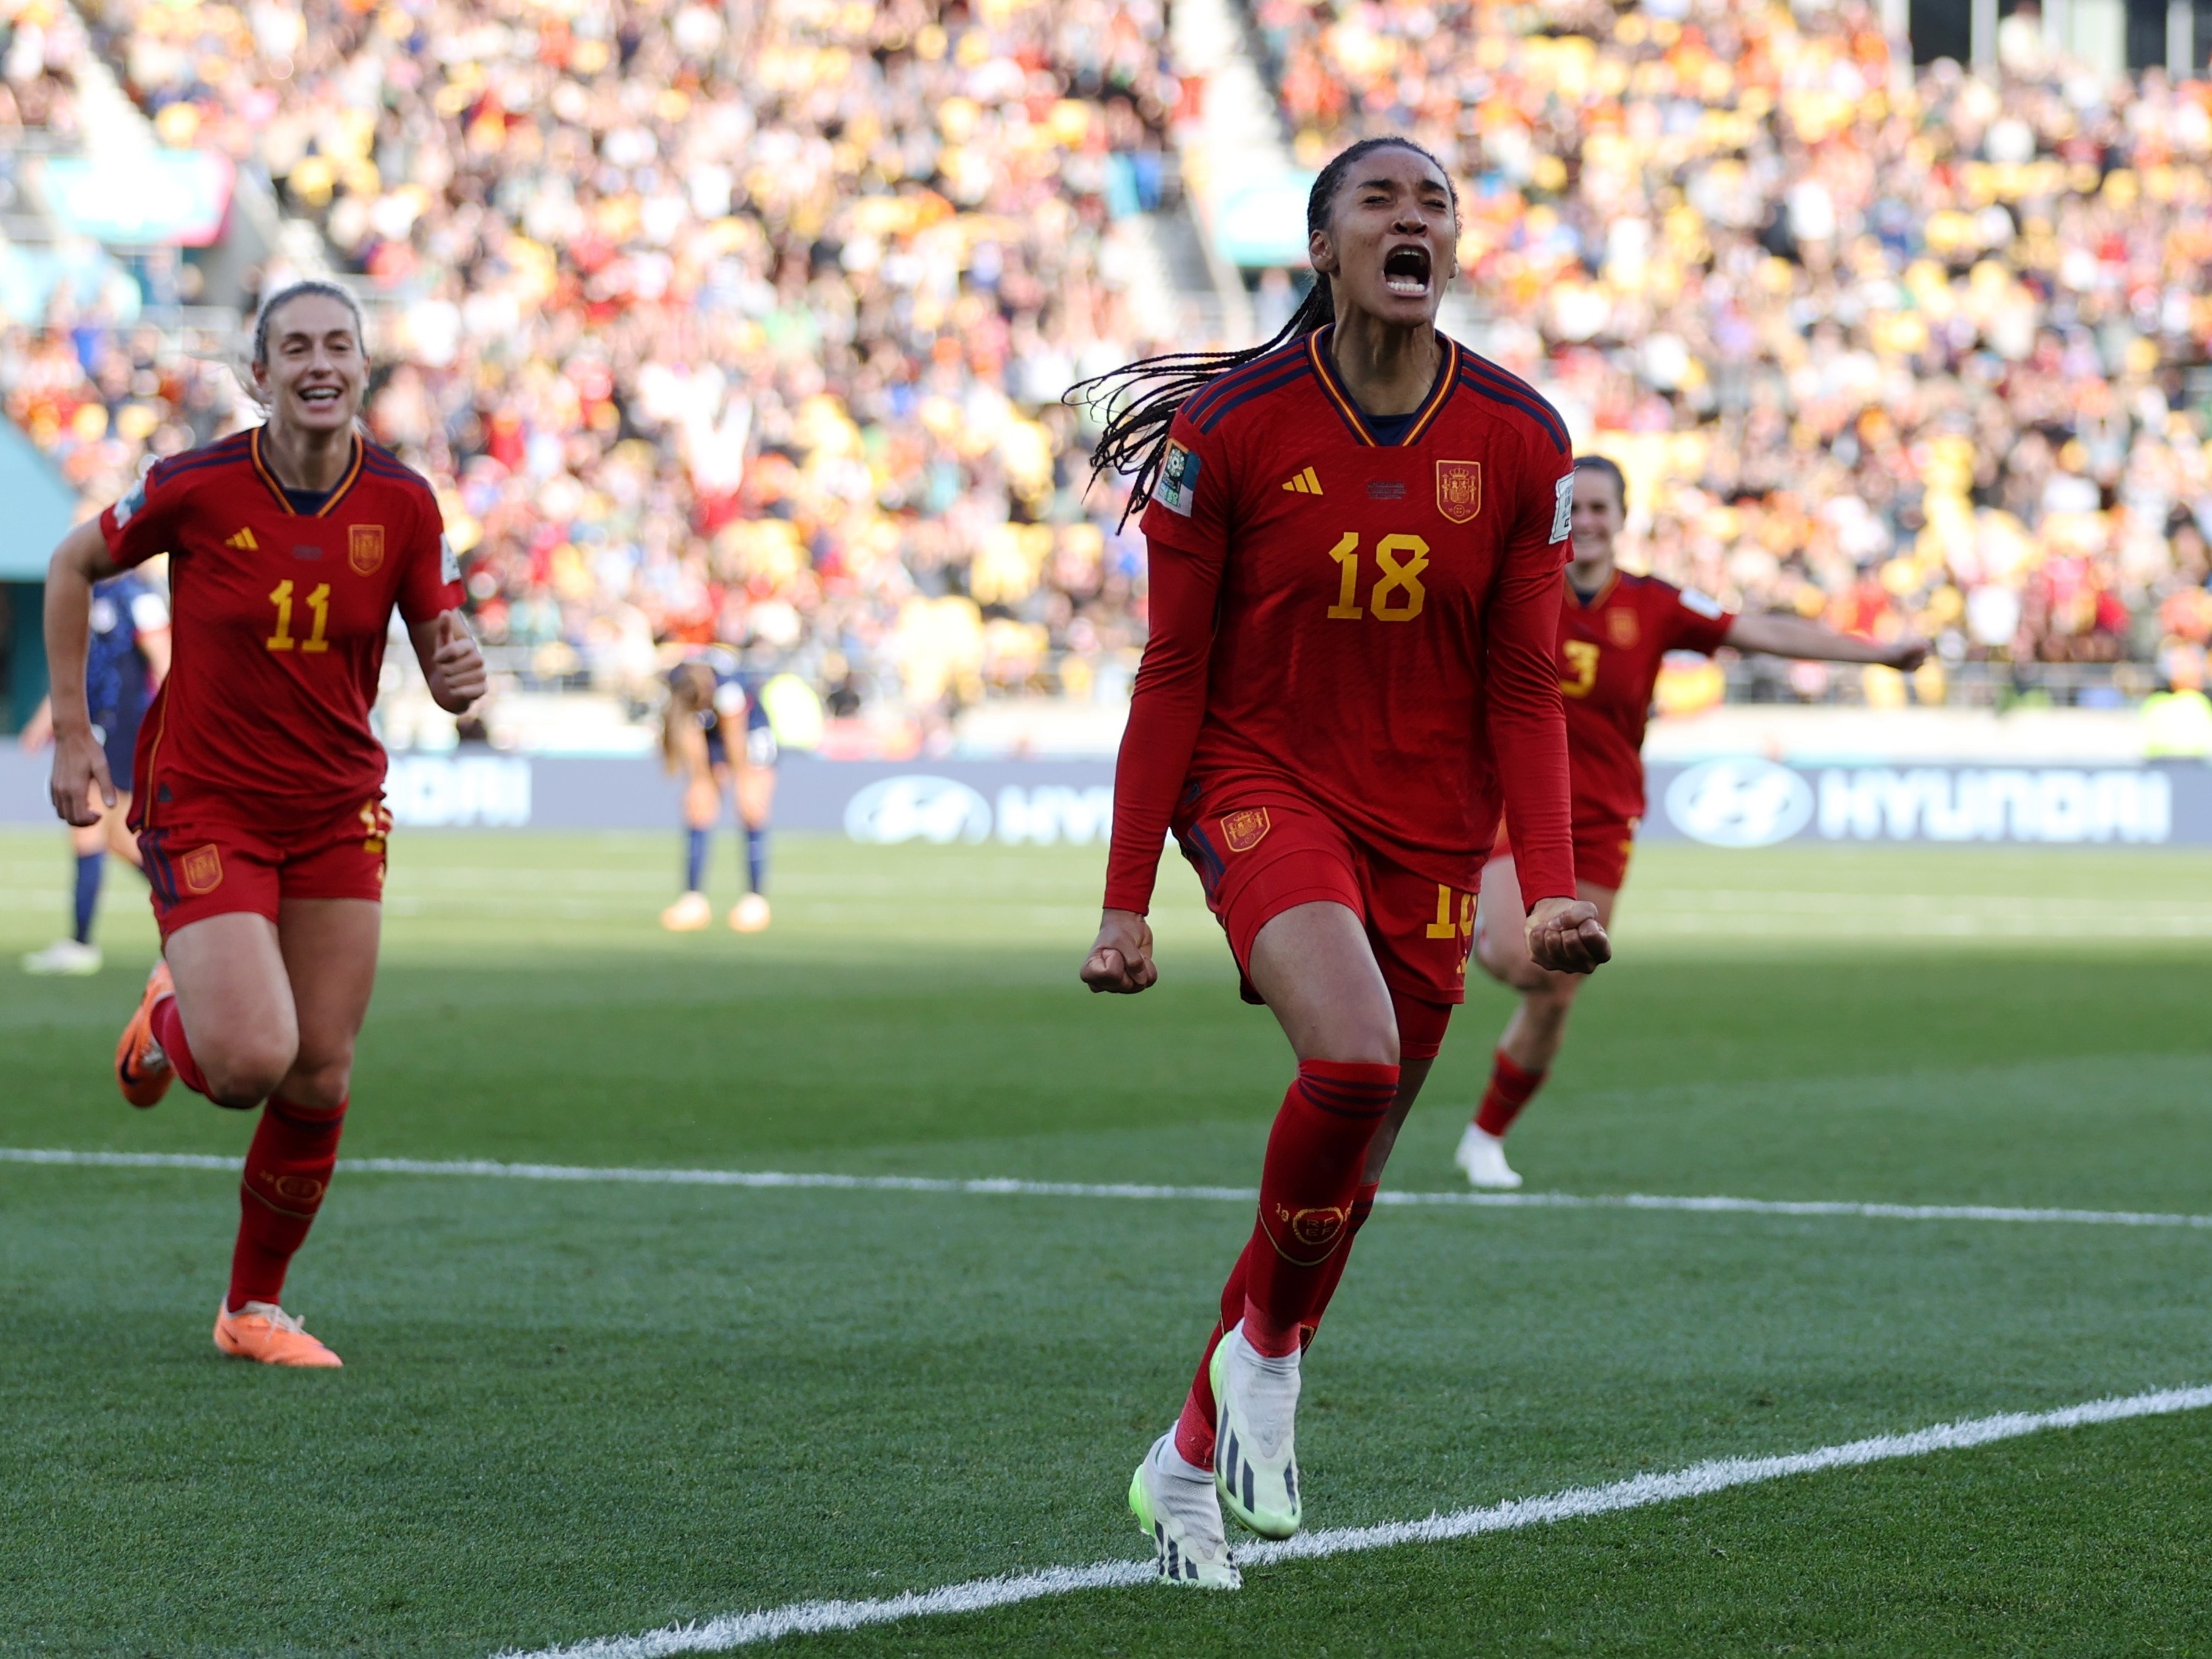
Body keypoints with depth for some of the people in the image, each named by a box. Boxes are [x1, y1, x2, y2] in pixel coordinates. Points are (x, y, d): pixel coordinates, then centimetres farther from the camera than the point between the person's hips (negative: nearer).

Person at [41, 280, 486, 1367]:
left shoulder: (403, 504, -6)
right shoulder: (197, 488, -14)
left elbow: (446, 659, 3)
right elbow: (73, 565, 3)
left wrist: (460, 674, -22)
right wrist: (72, 735, 1)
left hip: (338, 815, 3)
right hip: (205, 807, -3)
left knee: (319, 1080, 3)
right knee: (250, 1061, -18)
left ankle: (255, 1306, 22)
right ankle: (169, 1019, 20)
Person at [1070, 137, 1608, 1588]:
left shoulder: (1521, 441, -3)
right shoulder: (1228, 426, -9)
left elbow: (1524, 689, 1)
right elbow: (1172, 676, -4)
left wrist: (1554, 886, -11)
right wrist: (1128, 902, -5)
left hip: (1430, 835, 4)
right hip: (1263, 787, -4)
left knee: (1348, 1170, 8)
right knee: (1353, 1060, -30)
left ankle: (1188, 1461, 28)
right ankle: (1266, 1348, -3)